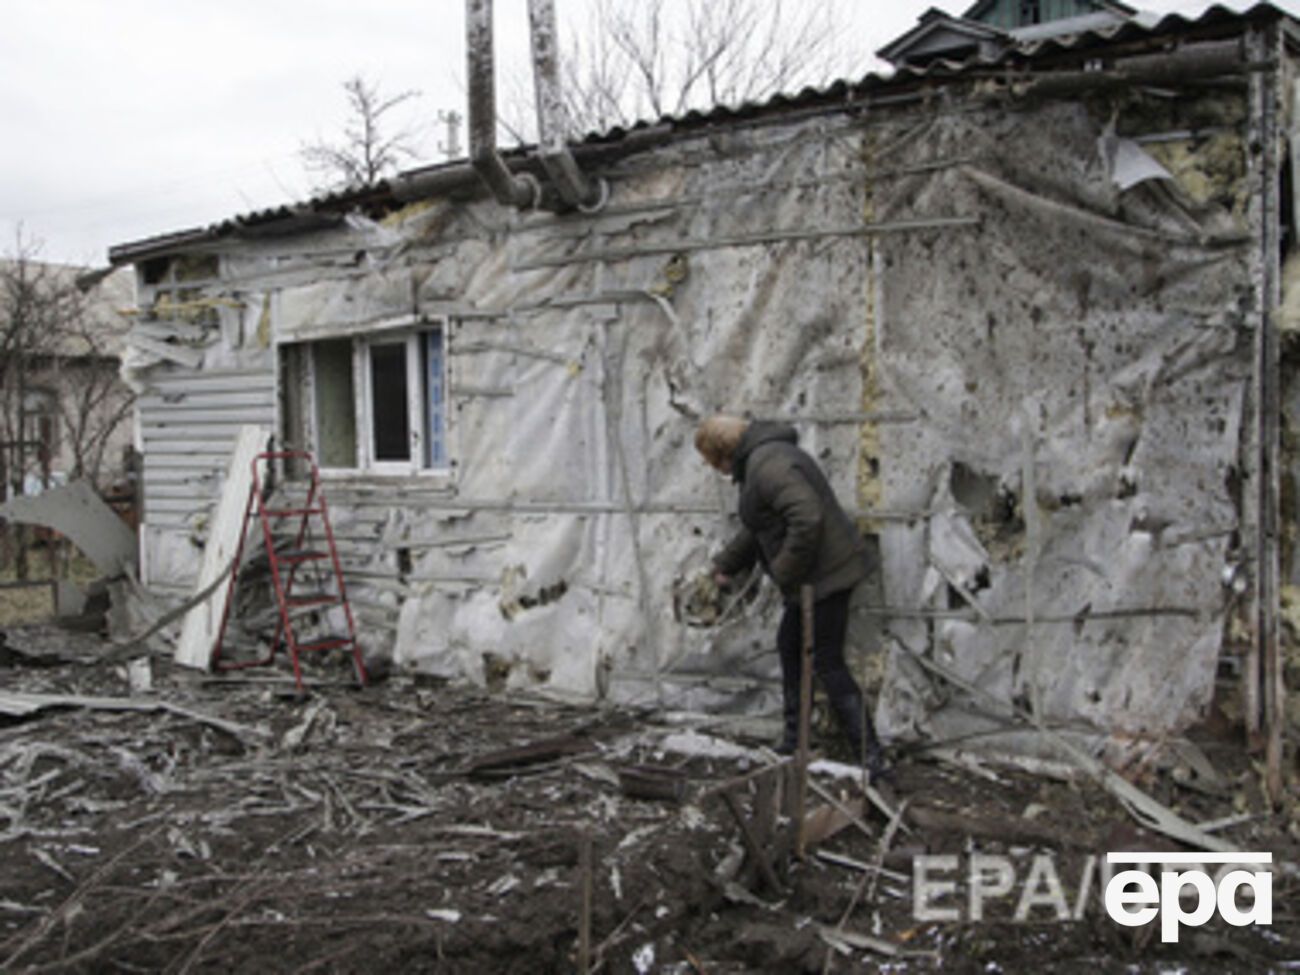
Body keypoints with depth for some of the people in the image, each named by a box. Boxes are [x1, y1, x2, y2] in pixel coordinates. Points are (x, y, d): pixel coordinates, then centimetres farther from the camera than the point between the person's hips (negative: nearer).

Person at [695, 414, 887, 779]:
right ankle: (795, 740, 30)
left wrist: (786, 574, -20)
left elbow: (807, 519, -31)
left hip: (825, 574, -11)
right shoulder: (757, 460, 15)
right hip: (812, 575, 11)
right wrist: (726, 565, 35)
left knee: (827, 663, -6)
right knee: (790, 646, 20)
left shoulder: (768, 464, -20)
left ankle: (869, 758, -2)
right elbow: (756, 528, 28)